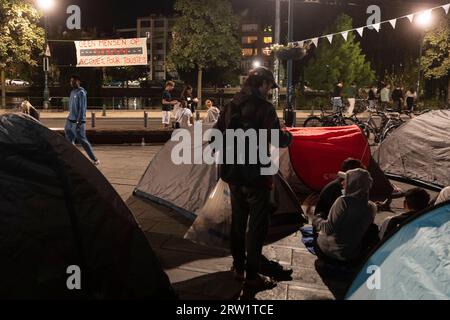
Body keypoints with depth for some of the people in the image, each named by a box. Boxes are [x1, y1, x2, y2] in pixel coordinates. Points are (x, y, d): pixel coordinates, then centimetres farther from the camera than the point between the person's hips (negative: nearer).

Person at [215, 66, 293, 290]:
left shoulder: (231, 106, 8)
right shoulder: (264, 107, -13)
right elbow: (277, 139, -19)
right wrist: (288, 136, 2)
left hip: (233, 174, 7)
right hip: (255, 175, -7)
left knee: (237, 221, 17)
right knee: (257, 225, 3)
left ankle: (238, 268, 29)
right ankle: (252, 275, 10)